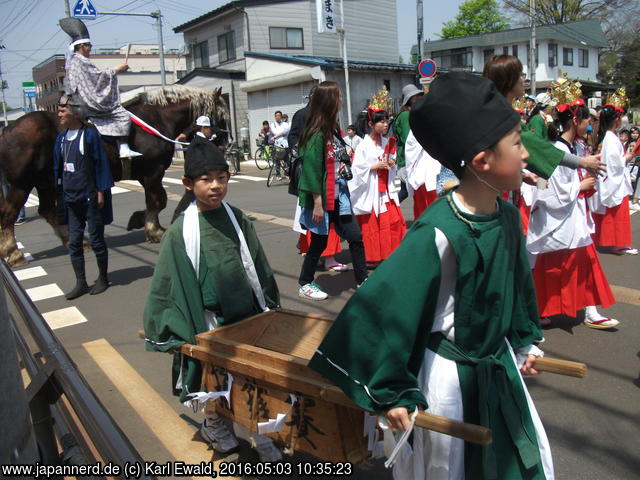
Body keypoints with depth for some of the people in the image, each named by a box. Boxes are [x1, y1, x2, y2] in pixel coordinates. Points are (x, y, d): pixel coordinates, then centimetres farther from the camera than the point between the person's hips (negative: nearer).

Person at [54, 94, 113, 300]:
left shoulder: (90, 135, -10)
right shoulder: (61, 138, 8)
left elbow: (101, 164, -10)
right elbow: (58, 167, 14)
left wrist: (101, 191, -13)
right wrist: (60, 193, 10)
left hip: (90, 197, -6)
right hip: (71, 198, 6)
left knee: (96, 239, 5)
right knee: (74, 241, 8)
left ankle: (102, 279, 21)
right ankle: (81, 283, 18)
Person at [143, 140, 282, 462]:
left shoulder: (237, 220, -2)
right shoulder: (180, 232, -11)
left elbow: (258, 266, 7)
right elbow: (168, 283, -7)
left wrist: (268, 306, 11)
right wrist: (172, 332, -8)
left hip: (249, 313, 3)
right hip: (210, 320, -2)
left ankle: (262, 435, 31)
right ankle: (212, 423, 44)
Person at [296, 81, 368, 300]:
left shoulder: (332, 130, 10)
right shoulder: (316, 134, -18)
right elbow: (312, 169, -20)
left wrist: (341, 167, 6)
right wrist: (317, 203, -21)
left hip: (338, 196, 8)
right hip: (322, 198, -8)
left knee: (355, 237, 8)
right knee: (319, 242, 5)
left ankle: (363, 281, 21)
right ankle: (305, 284, 24)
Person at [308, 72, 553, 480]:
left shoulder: (507, 216, -5)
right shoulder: (439, 233, -29)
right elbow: (385, 305, -28)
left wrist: (525, 341, 22)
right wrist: (390, 392, -22)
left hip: (499, 364, 7)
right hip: (448, 373, -7)